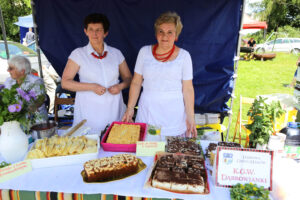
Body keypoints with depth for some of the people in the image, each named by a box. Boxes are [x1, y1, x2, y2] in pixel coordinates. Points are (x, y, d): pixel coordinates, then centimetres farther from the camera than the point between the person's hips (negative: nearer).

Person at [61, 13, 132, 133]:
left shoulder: (116, 53, 8)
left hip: (114, 110, 2)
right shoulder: (78, 54, 2)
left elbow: (128, 78, 16)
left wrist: (120, 86, -6)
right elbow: (65, 83, -1)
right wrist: (92, 87, -12)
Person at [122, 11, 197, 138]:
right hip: (146, 114, 1)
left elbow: (188, 89, 0)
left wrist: (190, 118, -3)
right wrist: (130, 108, 3)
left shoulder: (184, 56, 0)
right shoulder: (145, 52, 3)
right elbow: (136, 83, 7)